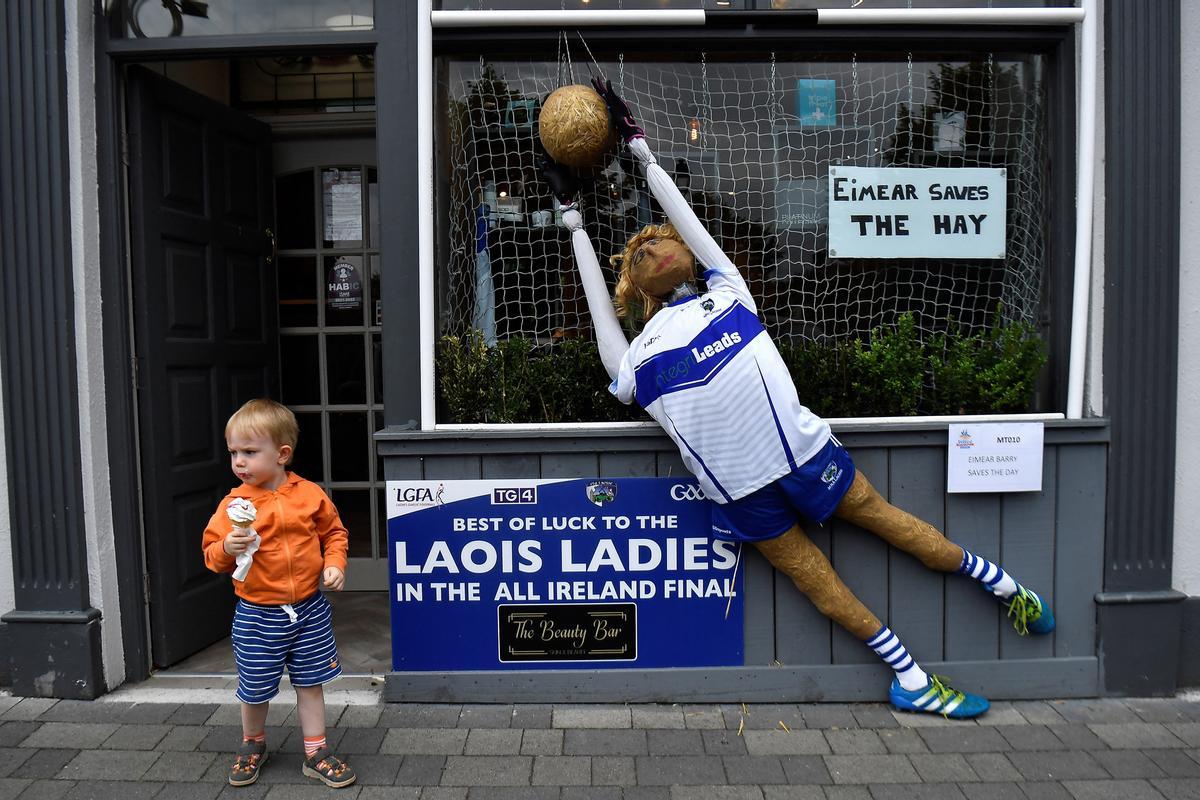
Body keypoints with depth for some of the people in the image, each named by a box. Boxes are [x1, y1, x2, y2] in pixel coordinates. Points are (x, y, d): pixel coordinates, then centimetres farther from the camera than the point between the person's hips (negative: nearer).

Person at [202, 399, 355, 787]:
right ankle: (252, 744, 42)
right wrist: (227, 549, -25)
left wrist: (334, 564, -8)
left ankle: (316, 753, 27)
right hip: (257, 614, 0)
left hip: (309, 609, 1)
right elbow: (212, 555, -4)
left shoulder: (310, 494, -6)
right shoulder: (234, 504, -8)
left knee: (310, 683, 12)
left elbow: (334, 532, 7)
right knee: (255, 689, 14)